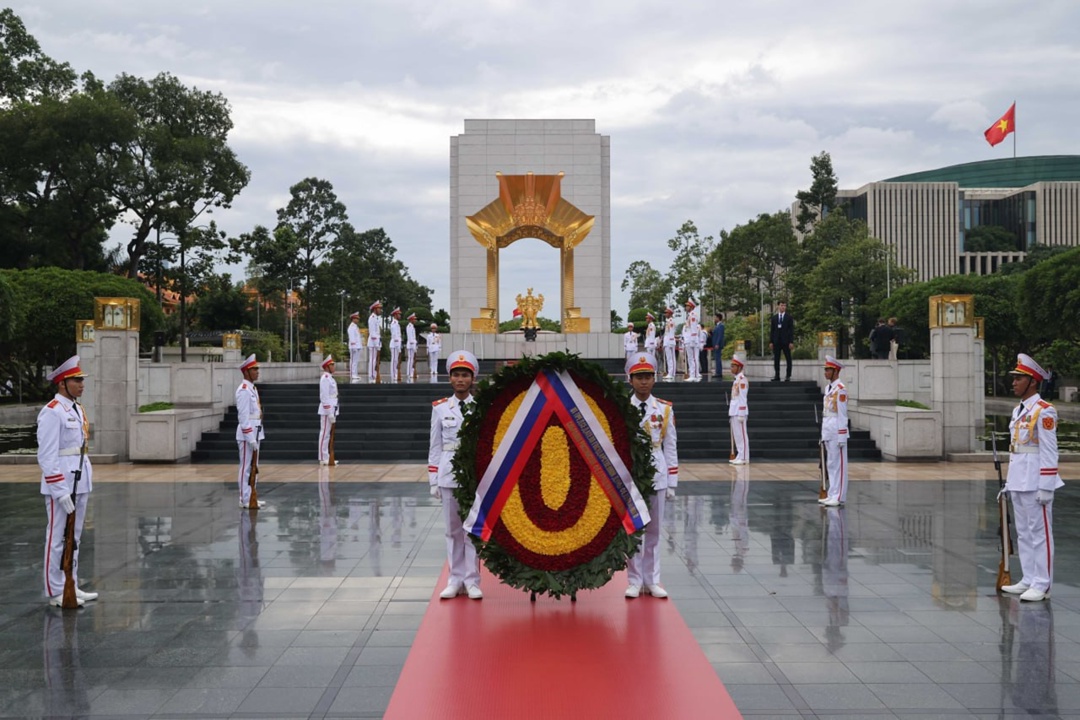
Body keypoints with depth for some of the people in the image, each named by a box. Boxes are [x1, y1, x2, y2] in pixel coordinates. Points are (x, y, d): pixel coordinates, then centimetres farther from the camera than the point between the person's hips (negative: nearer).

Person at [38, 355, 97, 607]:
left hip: (80, 483, 9)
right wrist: (61, 491, -20)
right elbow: (47, 456, -17)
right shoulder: (52, 412, -14)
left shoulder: (78, 410, 13)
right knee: (57, 539, 0)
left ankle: (71, 586, 24)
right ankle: (56, 593, 7)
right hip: (61, 485, -9)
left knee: (74, 538, 15)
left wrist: (88, 481, 16)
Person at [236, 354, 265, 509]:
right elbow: (243, 416, -19)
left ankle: (250, 497, 21)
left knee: (254, 467, 14)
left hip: (255, 433, 10)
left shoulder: (252, 388, 15)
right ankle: (245, 500, 0)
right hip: (247, 434, -10)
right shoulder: (244, 390, -15)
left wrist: (257, 436, 16)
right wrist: (251, 438, -22)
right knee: (246, 467, -5)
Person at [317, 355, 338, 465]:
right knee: (324, 434, -6)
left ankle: (326, 458, 15)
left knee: (326, 434, 11)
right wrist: (330, 413, -20)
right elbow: (324, 396, -18)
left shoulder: (330, 378, 17)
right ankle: (323, 459, -4)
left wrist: (333, 412, 18)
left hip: (331, 410, 9)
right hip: (326, 411, -9)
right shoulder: (325, 378, -13)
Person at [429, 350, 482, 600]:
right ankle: (456, 579, 13)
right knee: (453, 529, 6)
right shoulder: (440, 408, 5)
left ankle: (472, 581, 7)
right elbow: (435, 446, 7)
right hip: (448, 473, 1)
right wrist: (433, 480, 3)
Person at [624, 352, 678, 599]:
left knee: (654, 530, 6)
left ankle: (652, 581, 14)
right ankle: (634, 581, 12)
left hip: (656, 476, 1)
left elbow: (671, 447, 5)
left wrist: (672, 483, 3)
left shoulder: (665, 409, 4)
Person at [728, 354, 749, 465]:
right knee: (736, 435, 11)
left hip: (739, 412, -9)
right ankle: (739, 456, 16)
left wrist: (741, 414, -19)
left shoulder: (742, 379, -11)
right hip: (733, 412, 9)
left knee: (741, 435, -7)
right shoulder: (736, 380, 17)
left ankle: (744, 458, -5)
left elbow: (742, 398, -15)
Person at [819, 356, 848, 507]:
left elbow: (842, 414, -13)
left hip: (836, 434, -9)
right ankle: (832, 495, 17)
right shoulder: (828, 388, 15)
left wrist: (841, 437, -15)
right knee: (830, 465, 11)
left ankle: (839, 497, -2)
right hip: (827, 434, 9)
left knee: (839, 464, -4)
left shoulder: (840, 389, -11)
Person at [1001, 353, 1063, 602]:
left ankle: (1042, 585, 2)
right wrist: (1009, 481, 18)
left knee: (1040, 532, -2)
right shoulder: (1018, 410, 14)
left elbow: (1049, 451, -14)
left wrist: (1045, 487, -17)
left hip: (1035, 482, -9)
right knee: (1023, 533, 12)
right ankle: (1028, 580, 20)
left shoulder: (1044, 411, -11)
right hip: (1018, 482, 9)